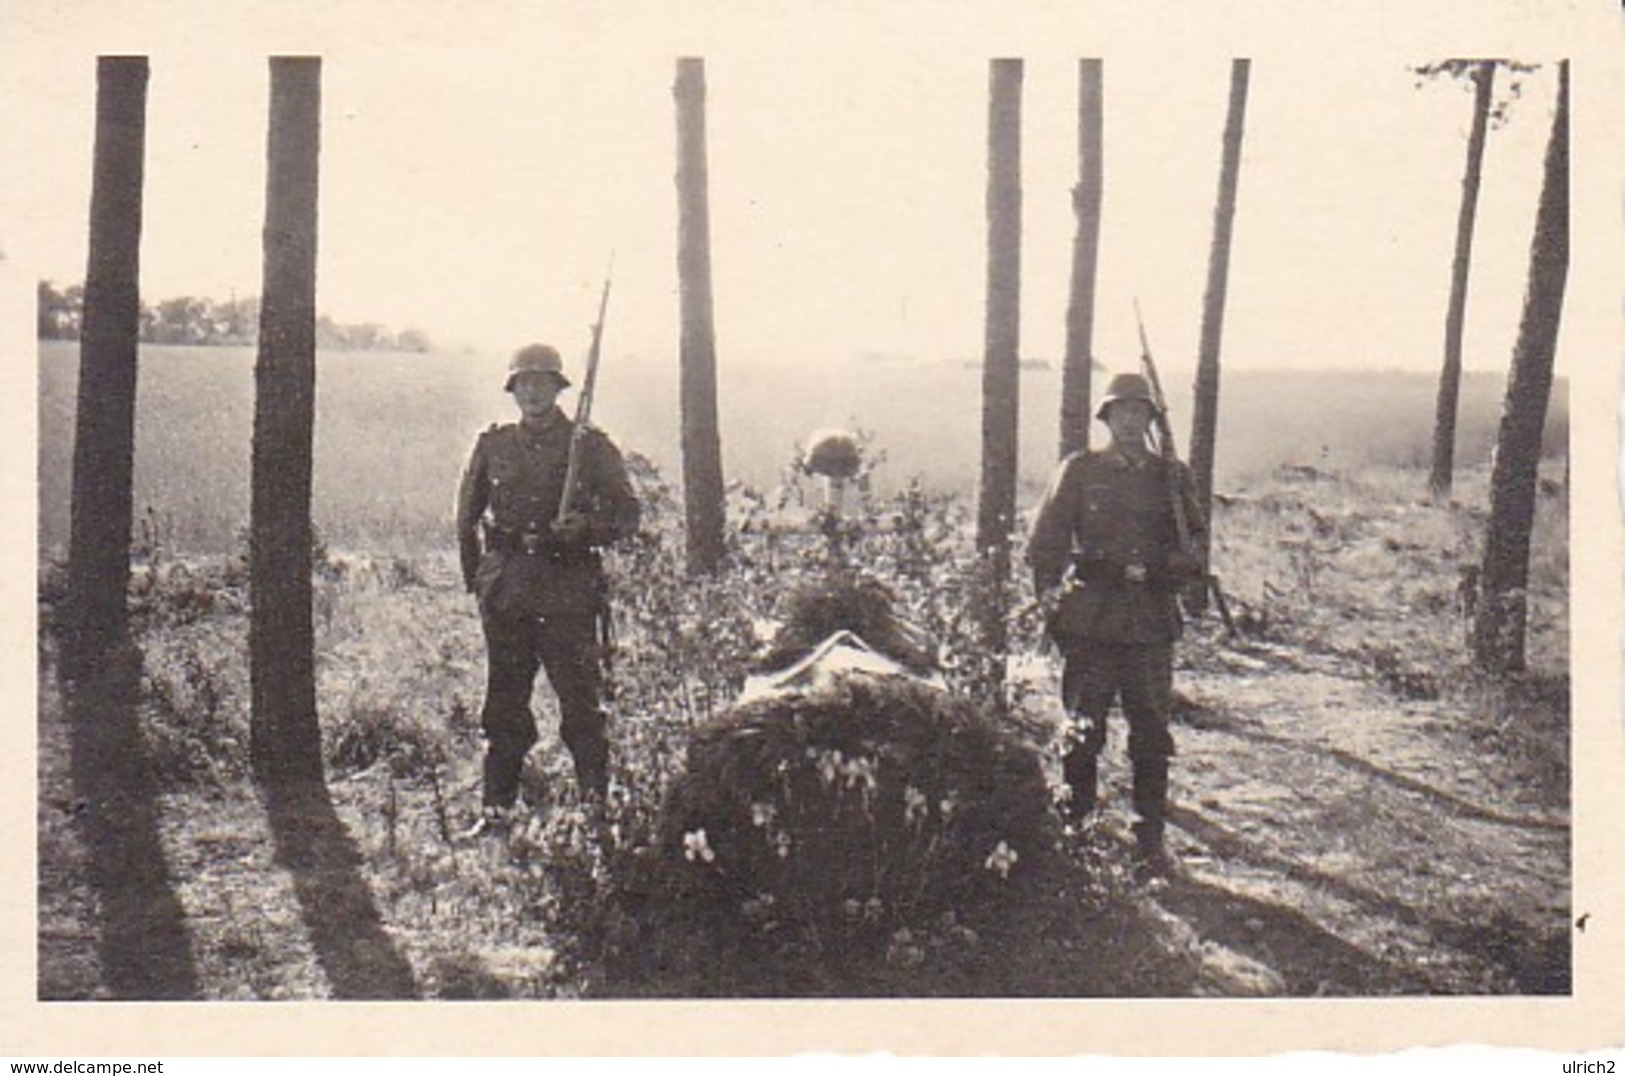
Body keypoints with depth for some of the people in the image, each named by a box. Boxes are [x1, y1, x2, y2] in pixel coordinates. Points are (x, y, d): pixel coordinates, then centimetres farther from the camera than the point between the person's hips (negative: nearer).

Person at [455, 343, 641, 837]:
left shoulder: (591, 447, 2)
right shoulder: (493, 446, 10)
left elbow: (628, 514, 4)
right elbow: (467, 517, 19)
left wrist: (586, 527, -15)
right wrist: (478, 577, 13)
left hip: (570, 596, -3)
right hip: (505, 596, 3)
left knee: (582, 704, -3)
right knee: (503, 707, 8)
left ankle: (597, 805, 6)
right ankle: (497, 809, 17)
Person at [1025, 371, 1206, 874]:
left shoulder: (1173, 476, 11)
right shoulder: (1078, 470, 5)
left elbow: (1196, 541, 14)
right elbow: (1045, 540, 3)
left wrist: (1164, 568, -6)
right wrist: (1050, 594, -7)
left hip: (1152, 623, 2)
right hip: (1089, 620, -2)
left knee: (1152, 735, 5)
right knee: (1082, 733, 3)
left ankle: (1150, 839, 15)